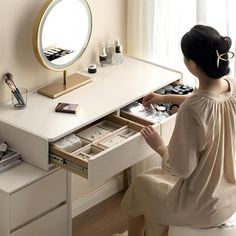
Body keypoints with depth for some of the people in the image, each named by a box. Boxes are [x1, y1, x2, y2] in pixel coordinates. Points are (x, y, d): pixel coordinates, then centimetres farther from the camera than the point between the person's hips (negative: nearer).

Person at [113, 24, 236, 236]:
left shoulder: (191, 112, -34)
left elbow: (181, 169, -24)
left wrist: (159, 147, -5)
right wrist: (166, 98, 25)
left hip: (205, 207, -7)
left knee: (142, 184, 24)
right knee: (160, 175, 33)